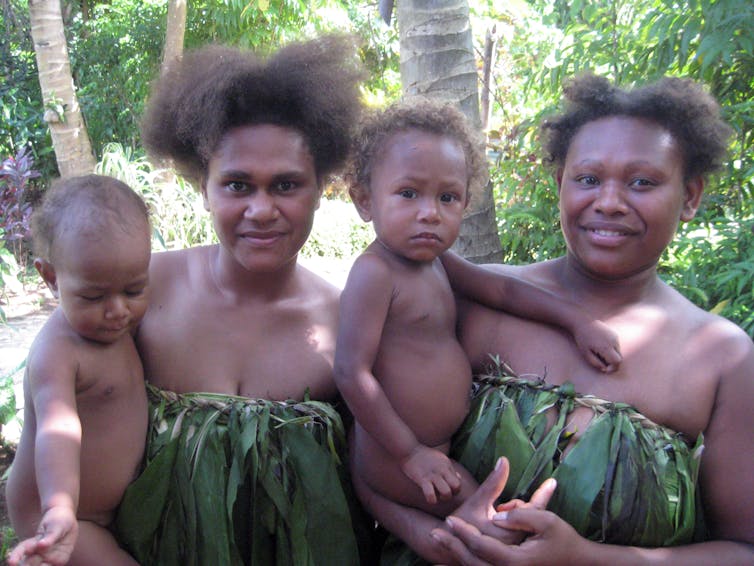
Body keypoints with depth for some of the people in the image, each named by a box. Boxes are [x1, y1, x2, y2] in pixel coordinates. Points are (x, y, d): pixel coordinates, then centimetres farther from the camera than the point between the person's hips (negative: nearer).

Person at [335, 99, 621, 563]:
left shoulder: (435, 262, 3)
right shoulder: (375, 272, -24)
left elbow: (502, 289, 13)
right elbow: (352, 373, -26)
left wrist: (579, 321, 4)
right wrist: (411, 454, -21)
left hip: (440, 444, 9)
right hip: (396, 454, -9)